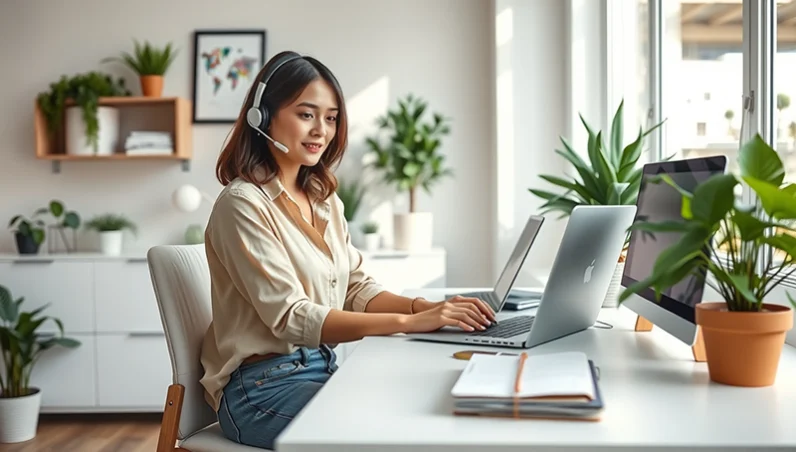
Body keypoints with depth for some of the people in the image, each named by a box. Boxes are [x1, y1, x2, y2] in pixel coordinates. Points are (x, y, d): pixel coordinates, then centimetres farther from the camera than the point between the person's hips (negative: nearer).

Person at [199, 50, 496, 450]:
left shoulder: (324, 200, 11)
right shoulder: (243, 204, -15)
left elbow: (358, 289, 8)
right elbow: (291, 318, -22)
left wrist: (426, 307, -12)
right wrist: (409, 322, -29)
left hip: (324, 369, 7)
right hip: (264, 386, -7)